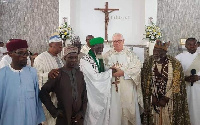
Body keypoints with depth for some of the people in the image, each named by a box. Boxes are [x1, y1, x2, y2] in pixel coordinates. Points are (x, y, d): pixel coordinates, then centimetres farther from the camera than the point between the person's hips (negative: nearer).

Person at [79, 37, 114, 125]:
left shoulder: (99, 59, 7)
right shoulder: (84, 60, -18)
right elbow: (95, 77, -23)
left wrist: (111, 80, -5)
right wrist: (111, 71, -17)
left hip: (101, 94, 7)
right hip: (92, 95, -7)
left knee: (101, 116, 15)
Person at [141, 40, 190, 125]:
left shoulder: (175, 64, -9)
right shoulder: (148, 62, -4)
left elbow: (176, 84, -9)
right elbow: (145, 82, -3)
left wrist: (166, 98, -11)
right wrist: (153, 97, -8)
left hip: (169, 100, -1)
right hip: (153, 98, 1)